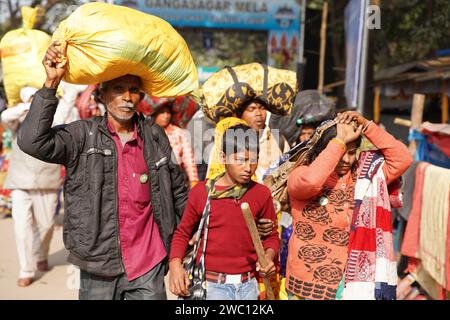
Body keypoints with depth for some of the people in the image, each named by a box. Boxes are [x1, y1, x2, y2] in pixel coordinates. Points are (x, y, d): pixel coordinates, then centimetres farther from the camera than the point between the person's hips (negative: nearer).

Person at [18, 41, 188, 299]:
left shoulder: (155, 136, 4)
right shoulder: (83, 135, -4)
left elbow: (177, 191, 12)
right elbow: (33, 142, -20)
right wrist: (51, 83, -21)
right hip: (98, 268, -1)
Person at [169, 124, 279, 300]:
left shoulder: (262, 193, -1)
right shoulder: (201, 192, -6)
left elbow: (271, 235, 10)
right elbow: (182, 233, 6)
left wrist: (269, 256, -10)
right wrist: (175, 264, -9)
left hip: (248, 285, 2)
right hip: (212, 285, -2)